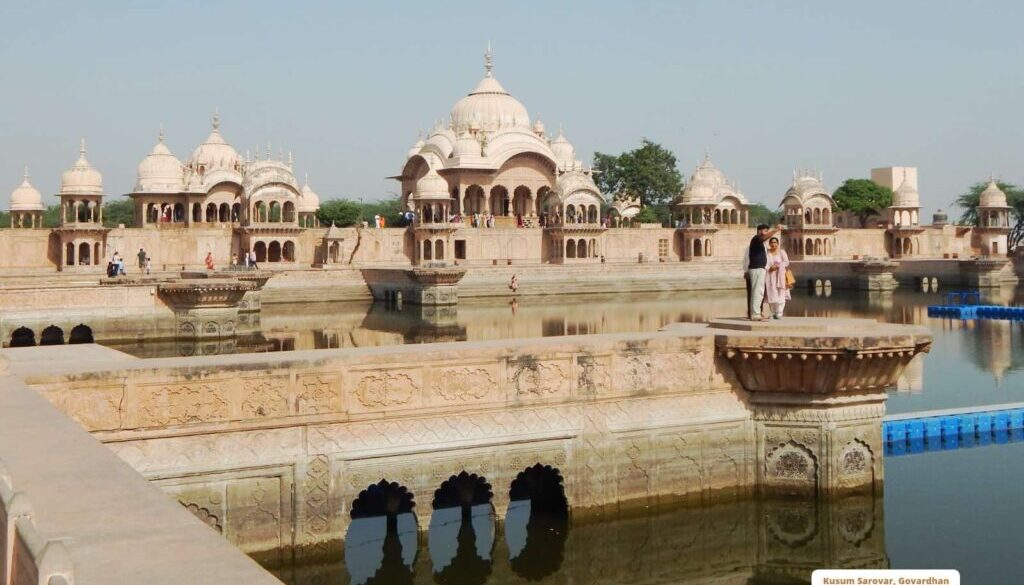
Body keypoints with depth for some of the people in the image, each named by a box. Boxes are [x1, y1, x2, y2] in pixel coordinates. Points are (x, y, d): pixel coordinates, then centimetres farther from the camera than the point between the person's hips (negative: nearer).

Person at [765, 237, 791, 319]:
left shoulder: (782, 252, 6)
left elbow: (786, 262, 1)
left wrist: (778, 266, -13)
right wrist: (770, 268, -14)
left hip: (780, 276, -1)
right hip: (769, 276, 1)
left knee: (780, 294, -7)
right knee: (771, 295, -2)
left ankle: (779, 313, -5)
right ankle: (773, 313, 6)